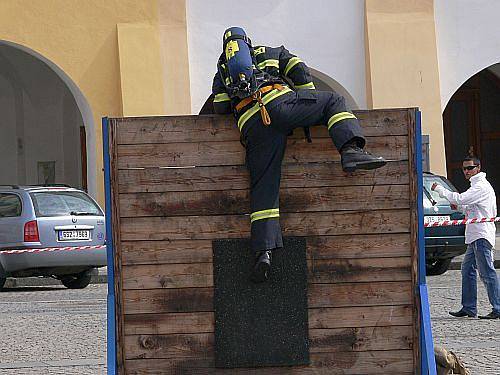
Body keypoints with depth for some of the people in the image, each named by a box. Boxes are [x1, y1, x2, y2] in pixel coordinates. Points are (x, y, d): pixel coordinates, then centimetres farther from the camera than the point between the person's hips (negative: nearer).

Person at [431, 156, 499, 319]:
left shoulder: (481, 186, -12)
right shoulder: (477, 185, 22)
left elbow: (460, 199, -22)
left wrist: (440, 189, -13)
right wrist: (459, 206, 10)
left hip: (481, 235, -11)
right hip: (475, 237, 11)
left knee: (487, 272, -12)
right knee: (467, 270, 13)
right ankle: (469, 308, 17)